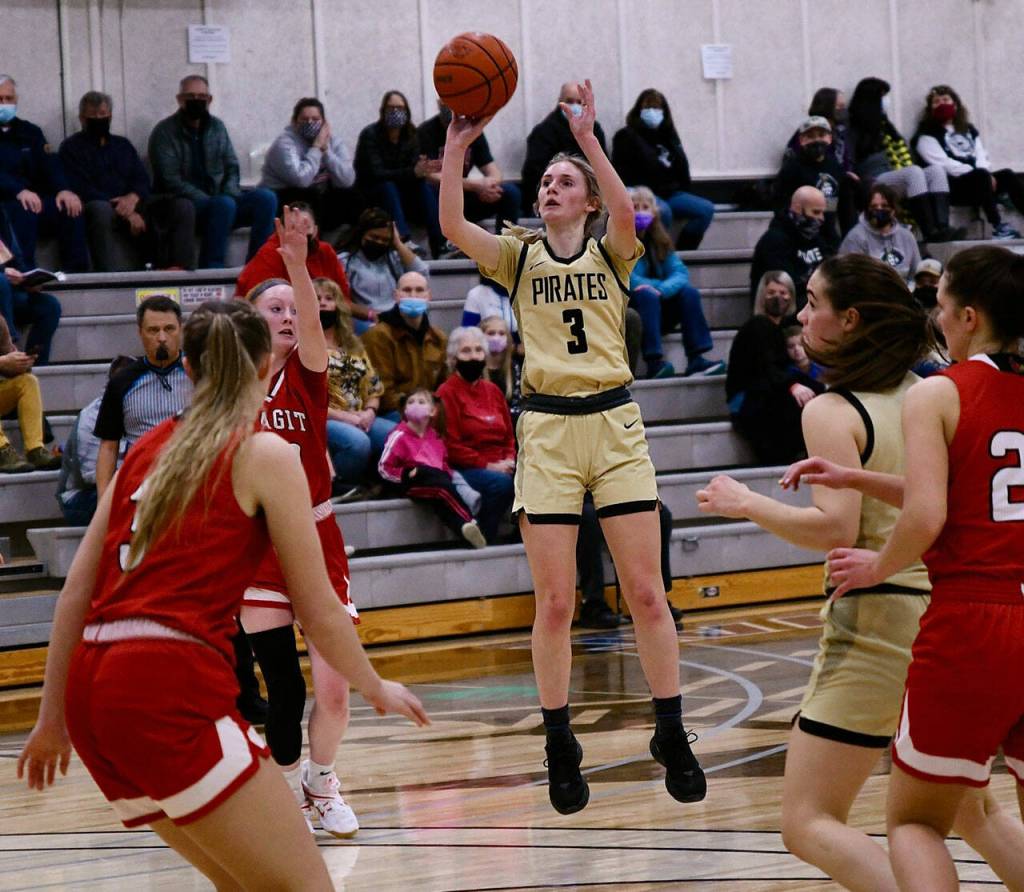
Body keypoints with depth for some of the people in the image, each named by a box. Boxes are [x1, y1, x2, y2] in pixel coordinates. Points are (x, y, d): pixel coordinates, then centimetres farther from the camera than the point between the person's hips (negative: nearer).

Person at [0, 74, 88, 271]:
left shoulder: (29, 131, 20)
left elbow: (50, 164, 6)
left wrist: (63, 189, -16)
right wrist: (19, 191, -30)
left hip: (34, 199, 5)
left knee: (71, 208, -21)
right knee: (23, 211, -36)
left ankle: (76, 274, -20)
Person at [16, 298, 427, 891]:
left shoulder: (150, 448, 19)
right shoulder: (264, 454, 2)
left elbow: (77, 590, 16)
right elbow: (319, 613, 4)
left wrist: (53, 716, 22)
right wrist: (378, 688, 21)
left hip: (91, 688, 7)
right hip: (170, 689, -7)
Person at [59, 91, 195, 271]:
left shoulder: (122, 145, 27)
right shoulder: (72, 147, 10)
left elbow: (143, 180, 16)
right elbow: (83, 189, -5)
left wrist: (133, 197, -11)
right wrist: (125, 214, -15)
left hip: (133, 204, 5)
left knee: (183, 205, -17)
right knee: (100, 209, -42)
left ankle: (177, 268, -35)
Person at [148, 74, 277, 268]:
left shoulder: (217, 127, 14)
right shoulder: (164, 133, -3)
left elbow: (232, 167, 16)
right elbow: (171, 180, -11)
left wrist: (230, 193, -7)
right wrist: (208, 200, -20)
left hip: (221, 199, 6)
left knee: (266, 198, -18)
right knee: (224, 205, -36)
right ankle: (212, 269, -35)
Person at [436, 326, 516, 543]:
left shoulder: (492, 390, 20)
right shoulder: (447, 392, 0)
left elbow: (509, 434, 23)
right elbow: (450, 445, -7)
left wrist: (509, 460, 1)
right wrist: (487, 465, -12)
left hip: (499, 466, 5)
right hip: (464, 468, -5)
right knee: (501, 484, -35)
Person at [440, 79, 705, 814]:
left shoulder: (611, 254, 8)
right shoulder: (520, 258, 10)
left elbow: (626, 213, -15)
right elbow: (452, 224, -6)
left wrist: (588, 137, -21)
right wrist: (456, 145, -15)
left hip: (615, 426, 0)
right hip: (547, 430, 0)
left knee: (646, 592, -1)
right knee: (555, 602, 0)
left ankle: (672, 733, 9)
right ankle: (560, 747, 10)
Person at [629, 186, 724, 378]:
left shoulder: (659, 241, 12)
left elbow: (680, 272, -2)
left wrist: (662, 289, -22)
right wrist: (657, 286, -17)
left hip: (659, 313, 5)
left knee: (689, 292, -16)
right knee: (646, 295, -33)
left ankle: (696, 360, -27)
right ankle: (654, 362, -43)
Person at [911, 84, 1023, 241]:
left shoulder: (968, 130, 25)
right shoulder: (927, 135, 3)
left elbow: (981, 154, 13)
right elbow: (943, 163, -11)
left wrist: (985, 172, -11)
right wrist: (978, 172, -18)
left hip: (977, 181, 6)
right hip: (951, 185, -6)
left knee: (1008, 175, -19)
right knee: (981, 176, -33)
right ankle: (998, 227, -39)